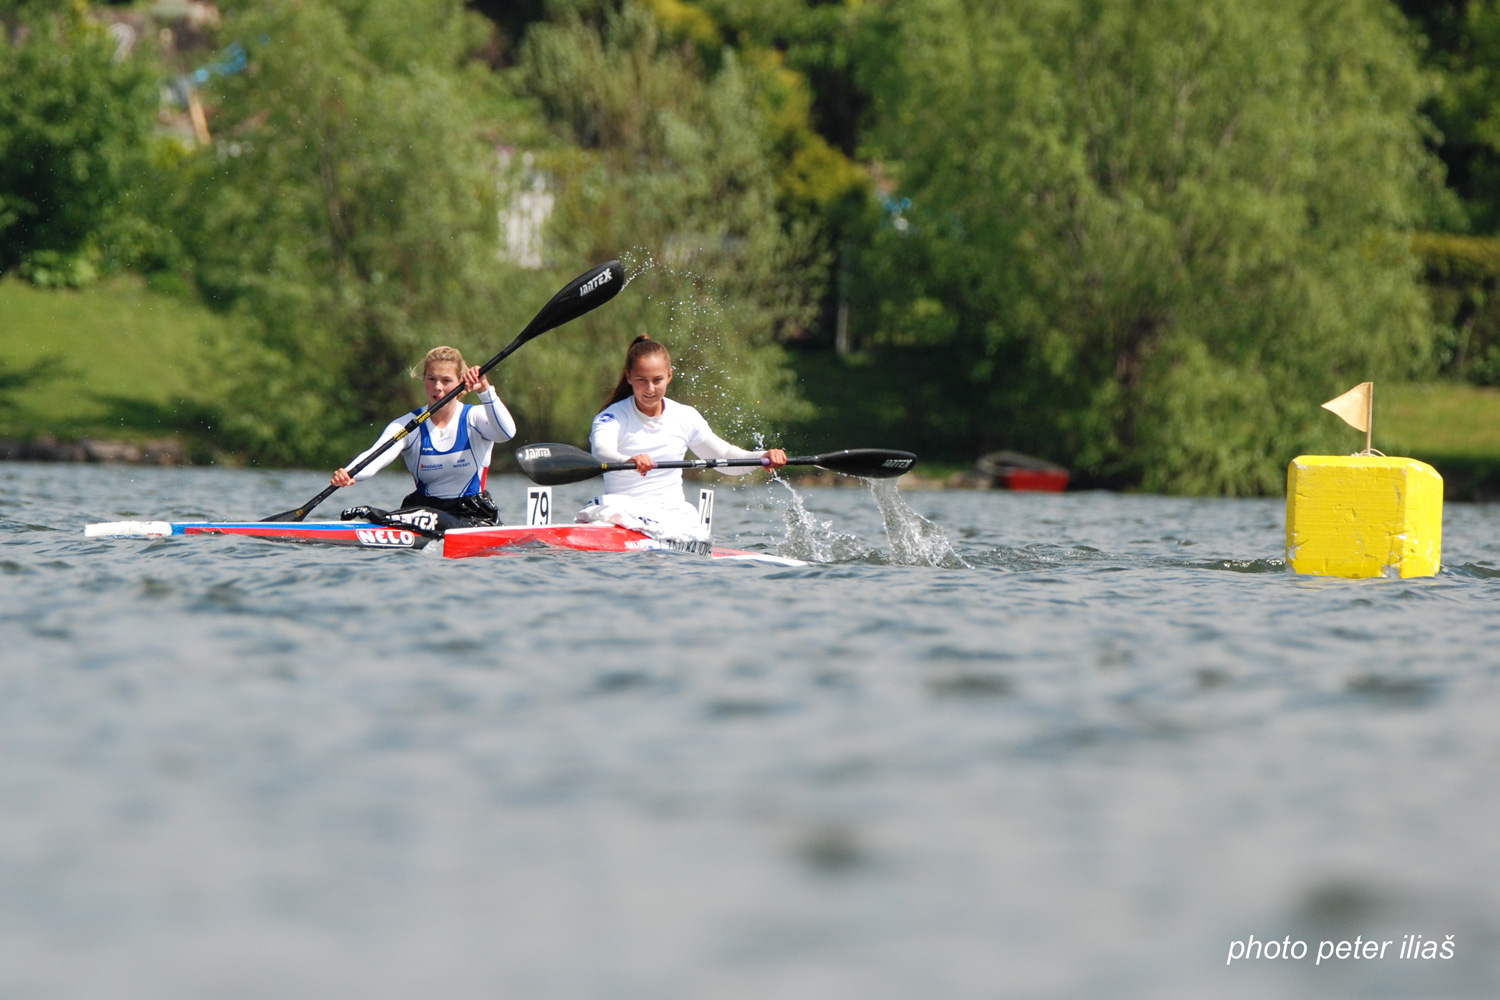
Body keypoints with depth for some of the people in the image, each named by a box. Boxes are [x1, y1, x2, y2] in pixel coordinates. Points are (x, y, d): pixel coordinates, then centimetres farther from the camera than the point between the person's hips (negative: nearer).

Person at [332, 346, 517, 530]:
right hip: (425, 507, 2)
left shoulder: (474, 419, -2)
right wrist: (348, 475, -40)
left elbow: (506, 433, -24)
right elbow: (374, 458, -18)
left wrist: (485, 391, -37)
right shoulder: (407, 425, 0)